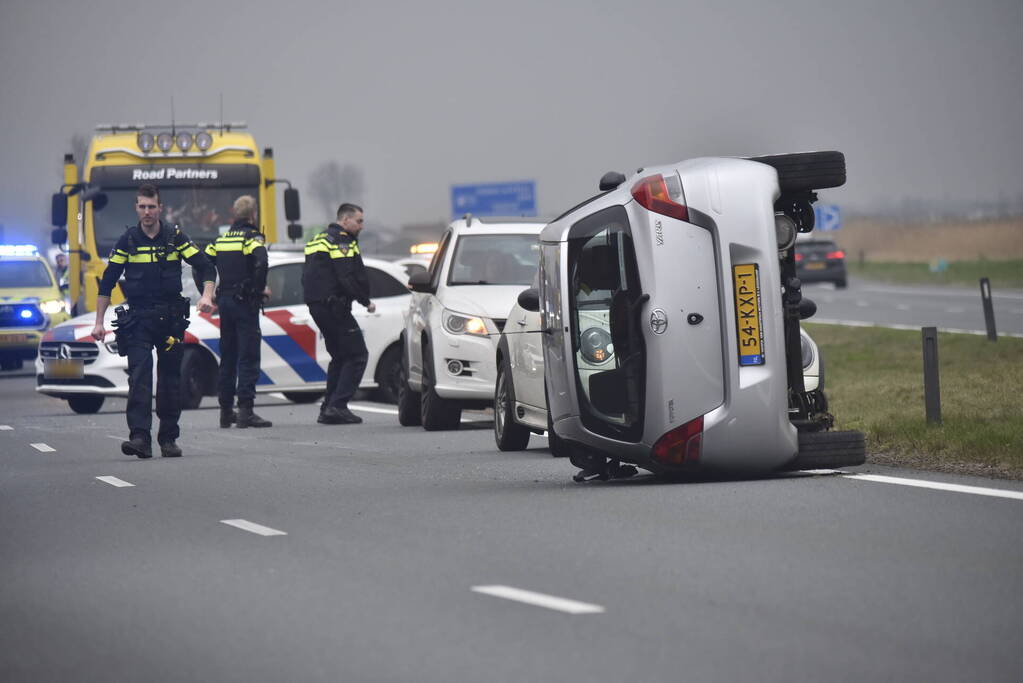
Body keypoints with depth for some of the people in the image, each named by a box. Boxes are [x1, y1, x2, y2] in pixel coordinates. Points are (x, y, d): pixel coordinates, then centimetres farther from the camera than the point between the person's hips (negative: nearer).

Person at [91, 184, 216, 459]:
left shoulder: (175, 237, 3)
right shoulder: (127, 241, 3)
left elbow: (206, 268, 3)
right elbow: (107, 283, 5)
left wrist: (207, 296, -16)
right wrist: (99, 322, 2)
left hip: (171, 319, 1)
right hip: (138, 320, -1)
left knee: (170, 380, 5)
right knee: (139, 377, -14)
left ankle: (168, 439, 13)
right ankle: (140, 438, -22)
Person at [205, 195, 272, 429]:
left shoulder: (221, 240, 13)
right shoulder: (252, 238, -8)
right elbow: (261, 263, -27)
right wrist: (260, 289, -14)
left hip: (225, 302, 7)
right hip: (245, 304, -7)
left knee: (227, 357, 14)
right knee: (248, 358, -6)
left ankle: (226, 411, 18)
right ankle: (245, 411, -12)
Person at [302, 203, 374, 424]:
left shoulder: (318, 240, 21)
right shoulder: (341, 241, -10)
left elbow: (307, 277, 23)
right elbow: (347, 277, -20)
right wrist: (365, 301, -10)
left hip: (316, 305, 10)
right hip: (333, 305, -10)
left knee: (340, 356, 18)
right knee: (357, 356, -6)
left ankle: (328, 408, 14)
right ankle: (337, 406, -14)